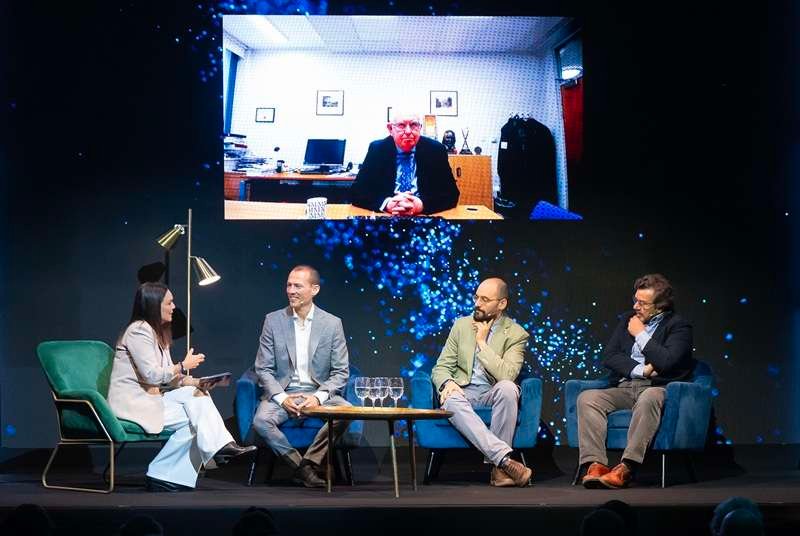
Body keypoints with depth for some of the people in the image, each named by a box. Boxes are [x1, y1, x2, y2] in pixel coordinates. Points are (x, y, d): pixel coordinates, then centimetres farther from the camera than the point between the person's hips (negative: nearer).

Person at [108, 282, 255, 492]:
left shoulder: (158, 332, 16)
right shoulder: (138, 331, -14)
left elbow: (167, 376, 11)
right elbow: (152, 375, -21)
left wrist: (193, 382, -6)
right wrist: (183, 366, -11)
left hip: (151, 396, 9)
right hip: (133, 402, -9)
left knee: (196, 393, -11)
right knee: (194, 417, -18)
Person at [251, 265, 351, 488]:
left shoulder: (332, 324, 1)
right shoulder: (273, 321, 2)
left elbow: (341, 372, 1)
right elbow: (263, 368, 2)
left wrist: (318, 397, -16)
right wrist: (281, 398, -15)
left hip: (319, 393, 0)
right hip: (282, 393, 0)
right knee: (260, 421, -30)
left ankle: (309, 462, -15)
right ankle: (304, 468, -13)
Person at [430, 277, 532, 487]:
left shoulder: (516, 334, -1)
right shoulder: (462, 325, 10)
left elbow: (507, 375, -17)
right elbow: (441, 367, 8)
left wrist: (482, 342, -12)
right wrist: (447, 383, -16)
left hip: (493, 394, -2)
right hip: (463, 392, 2)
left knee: (508, 388, -37)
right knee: (451, 401, -35)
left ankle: (498, 468, -34)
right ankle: (505, 460, -45)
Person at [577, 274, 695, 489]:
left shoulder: (678, 326, 3)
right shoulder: (627, 320, 20)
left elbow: (666, 362, -14)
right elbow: (609, 356, 10)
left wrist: (640, 335, -3)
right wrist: (640, 370, -5)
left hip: (657, 389, -5)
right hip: (624, 388, 5)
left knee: (648, 398, -41)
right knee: (587, 398, -23)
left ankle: (626, 468, -47)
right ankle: (595, 465, -34)